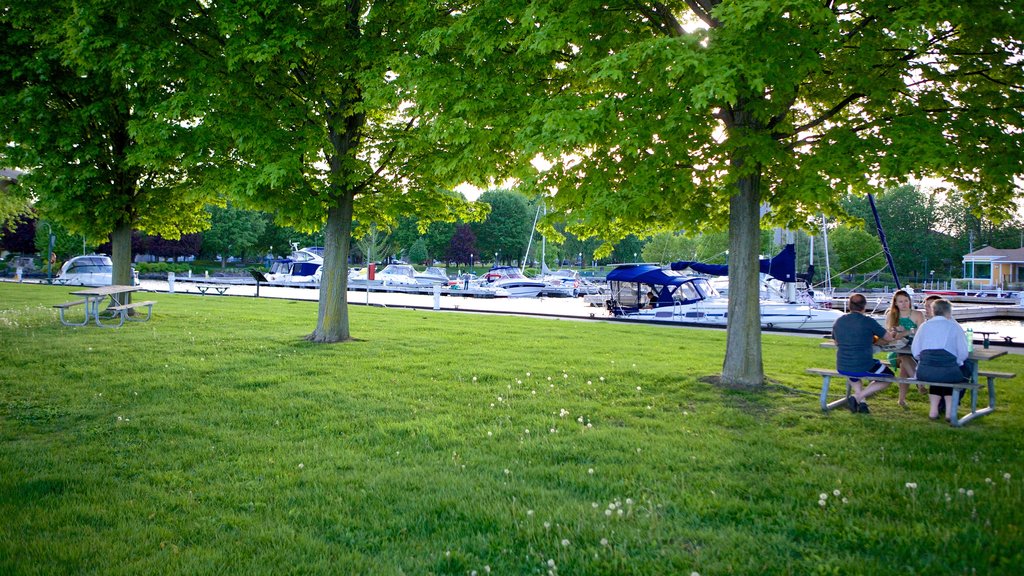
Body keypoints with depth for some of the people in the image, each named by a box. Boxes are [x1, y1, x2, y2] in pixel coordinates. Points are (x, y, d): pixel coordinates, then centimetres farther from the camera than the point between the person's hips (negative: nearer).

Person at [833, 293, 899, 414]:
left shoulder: (838, 321, 3)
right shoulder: (868, 321, -11)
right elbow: (889, 338, -1)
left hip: (842, 368, 5)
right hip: (864, 368, -5)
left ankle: (862, 401, 22)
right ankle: (858, 396, 4)